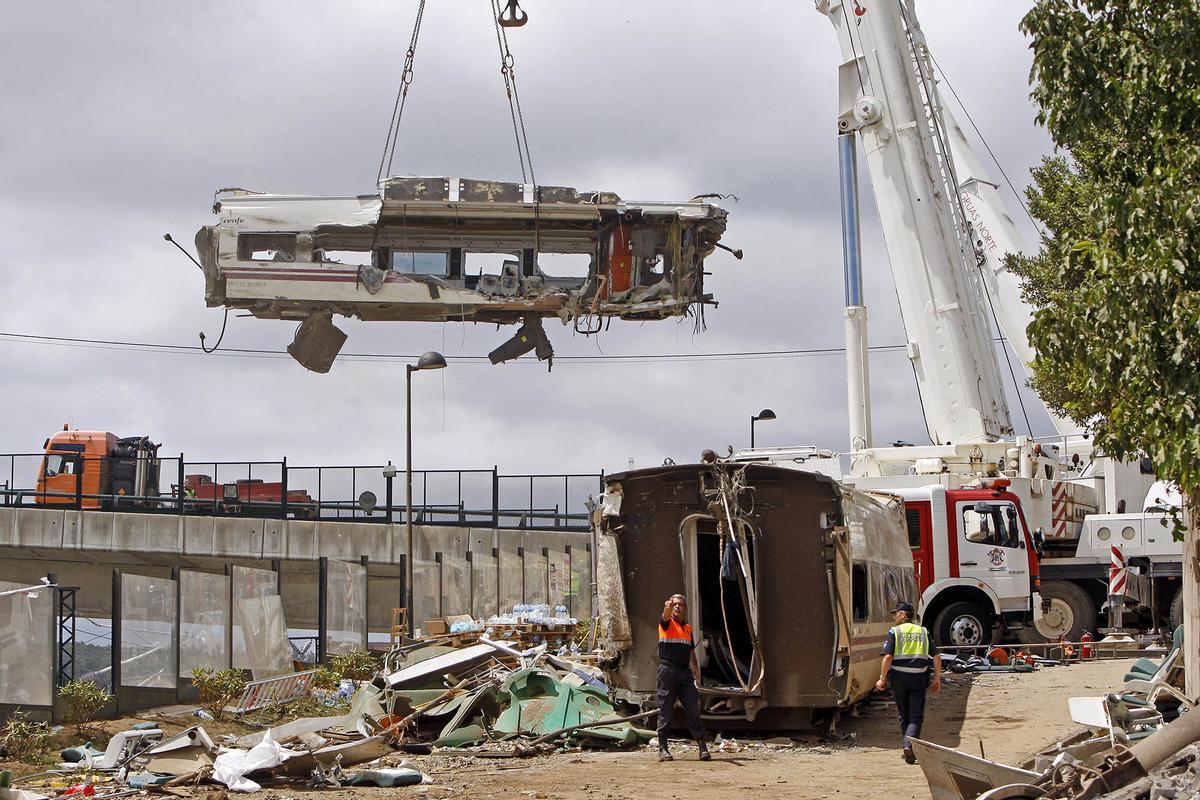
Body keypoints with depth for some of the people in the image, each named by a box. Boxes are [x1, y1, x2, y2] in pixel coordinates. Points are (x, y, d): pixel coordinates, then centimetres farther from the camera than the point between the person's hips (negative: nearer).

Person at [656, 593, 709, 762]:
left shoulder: (688, 628, 18)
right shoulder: (667, 623, 1)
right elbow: (665, 616, -24)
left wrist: (696, 671, 13)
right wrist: (667, 608, -47)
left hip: (685, 672, 4)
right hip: (668, 670, -4)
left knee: (693, 709, -1)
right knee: (665, 710, -2)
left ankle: (702, 746, -2)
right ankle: (662, 748, 3)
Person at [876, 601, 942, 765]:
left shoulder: (894, 632, 0)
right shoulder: (923, 632, 10)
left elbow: (887, 657, -11)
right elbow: (936, 657, 5)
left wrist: (883, 678, -4)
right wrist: (937, 679, 12)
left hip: (899, 677, -1)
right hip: (919, 677, 1)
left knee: (904, 715, 15)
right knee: (916, 716, 1)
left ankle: (906, 747, 21)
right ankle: (908, 744, -20)